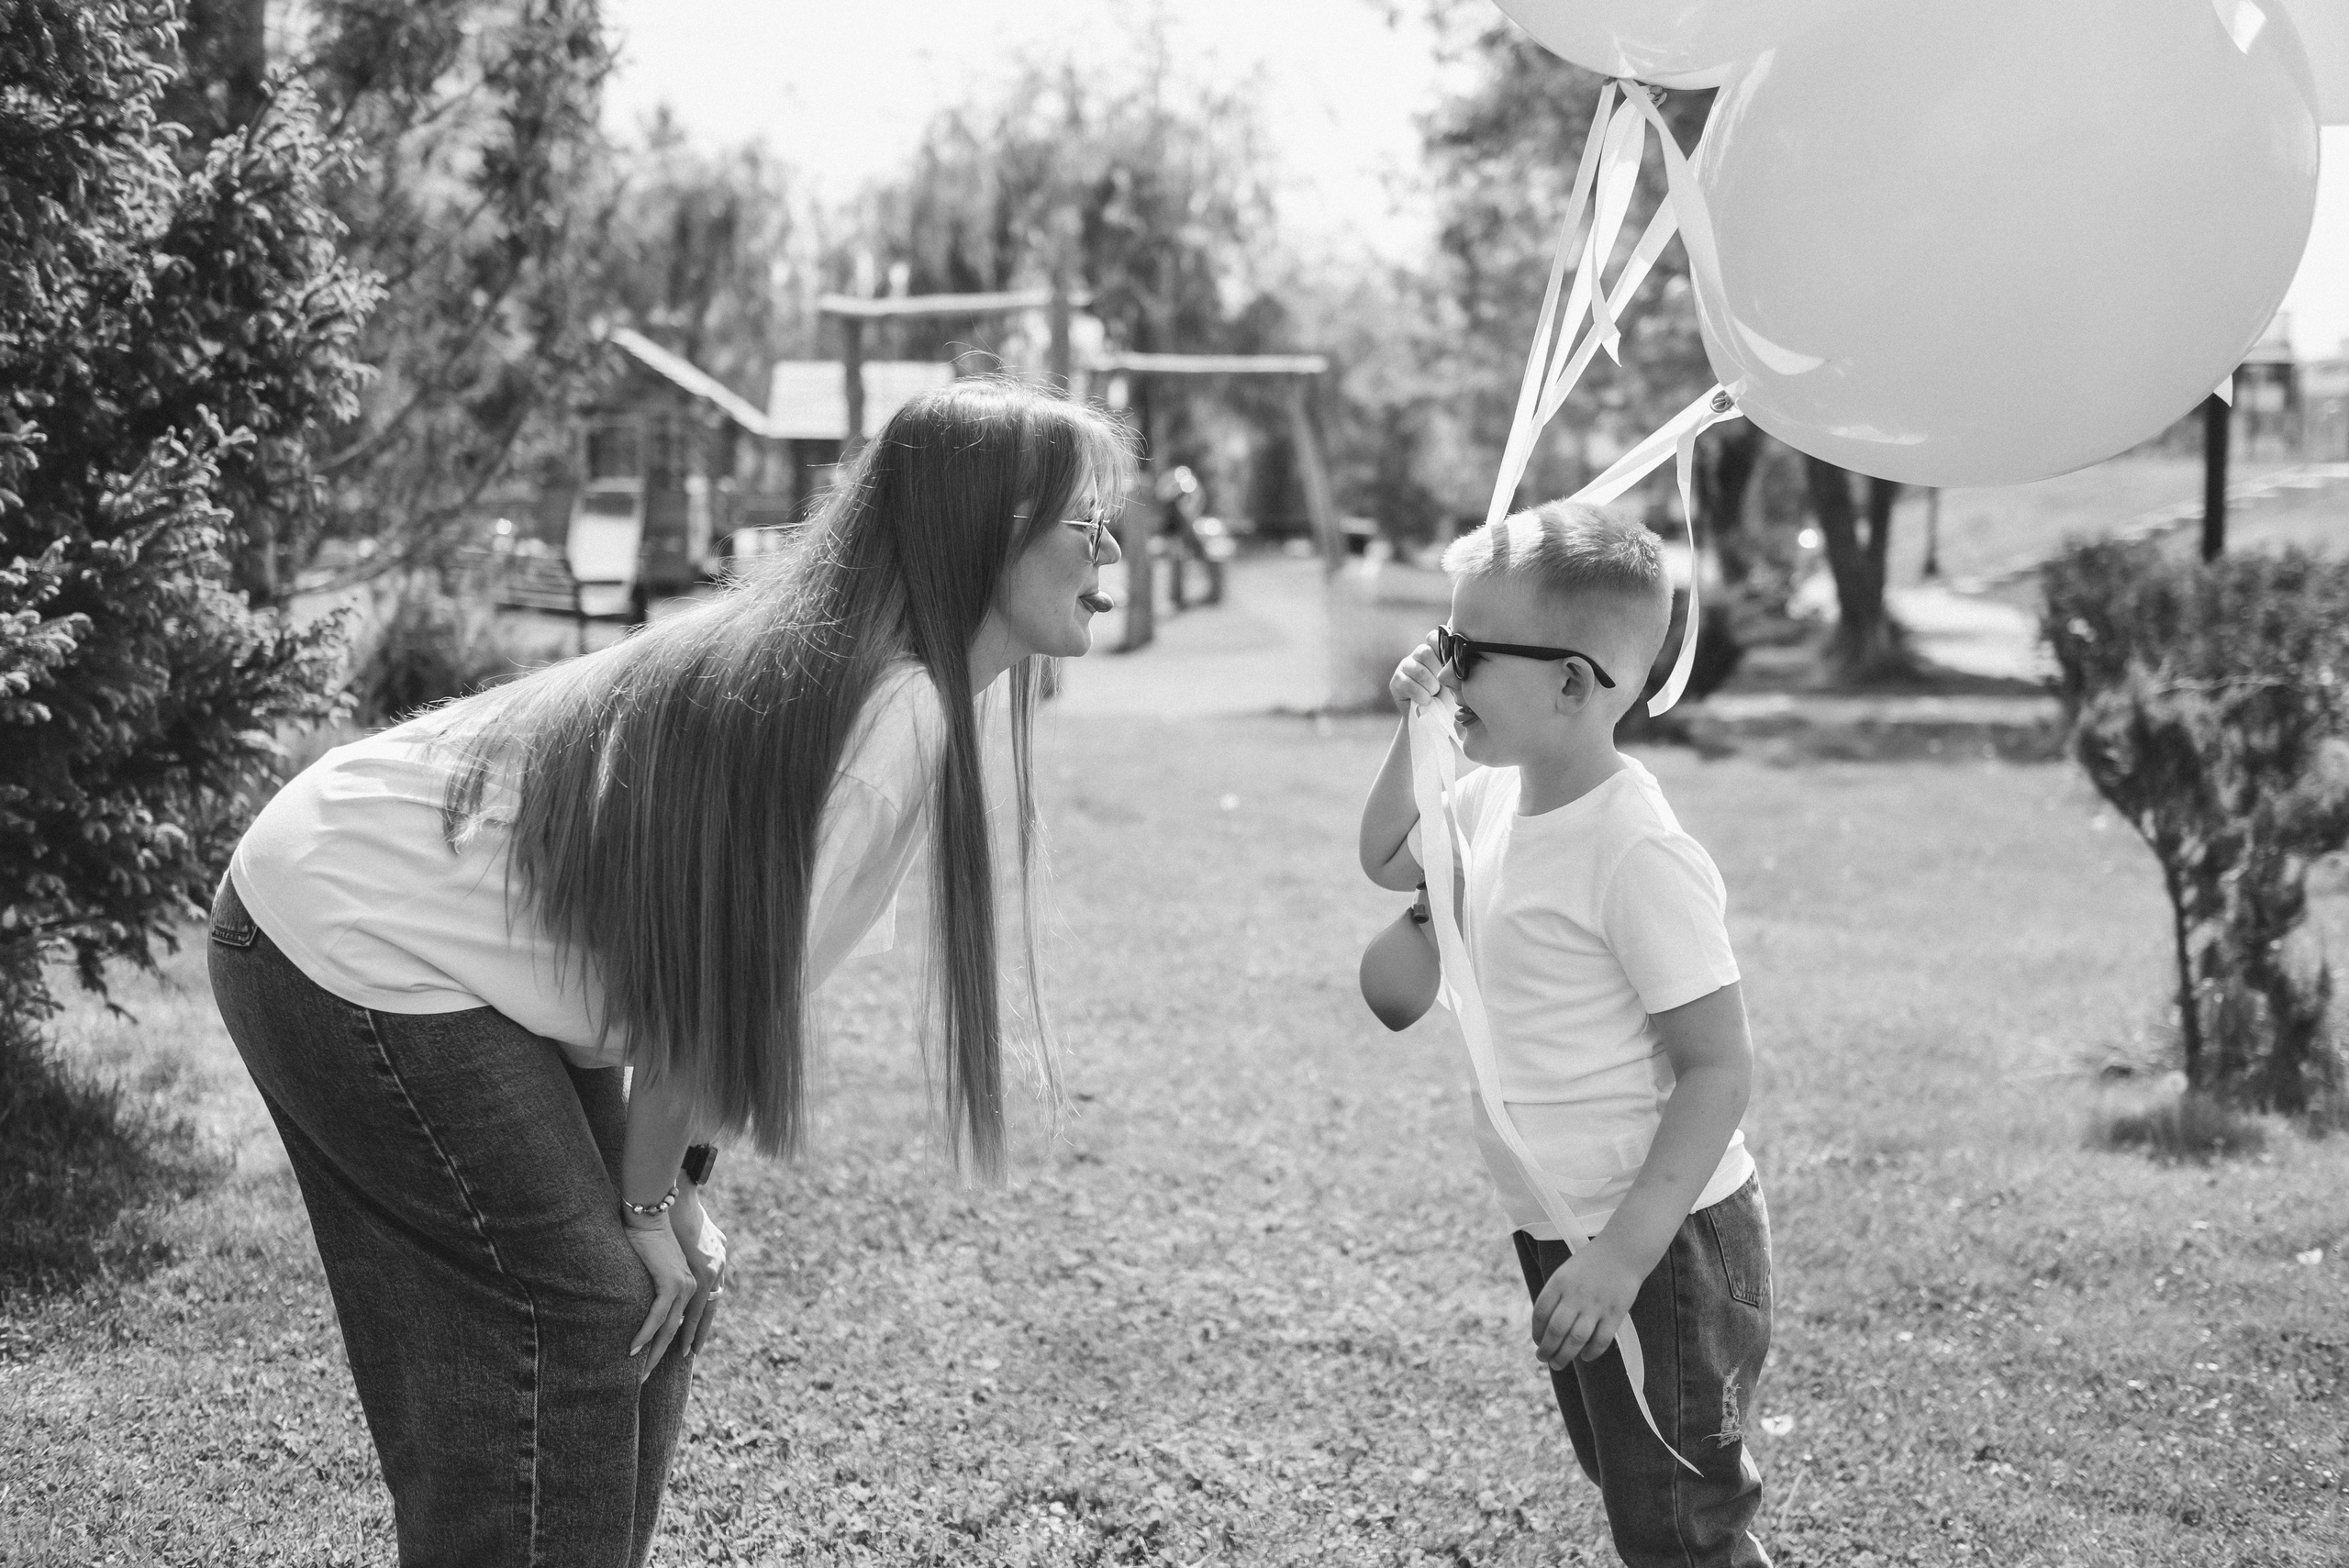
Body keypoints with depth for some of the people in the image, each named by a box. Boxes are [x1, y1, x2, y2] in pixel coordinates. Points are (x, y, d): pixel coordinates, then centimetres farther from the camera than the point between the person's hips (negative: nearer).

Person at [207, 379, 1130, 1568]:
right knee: (569, 1314, -8)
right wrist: (651, 1199, -8)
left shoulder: (836, 662, 4)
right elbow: (725, 981, -20)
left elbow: (739, 972, 5)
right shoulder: (898, 718, -25)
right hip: (350, 948, -9)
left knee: (651, 1303, 10)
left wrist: (666, 1185, 2)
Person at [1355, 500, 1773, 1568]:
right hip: (1559, 1234, 9)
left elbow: (1719, 1069, -23)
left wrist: (1626, 1253, -28)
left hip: (1667, 1246, -9)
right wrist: (1417, 727, 3)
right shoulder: (1493, 800, 0)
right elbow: (1386, 861, 21)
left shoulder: (1638, 855, -25)